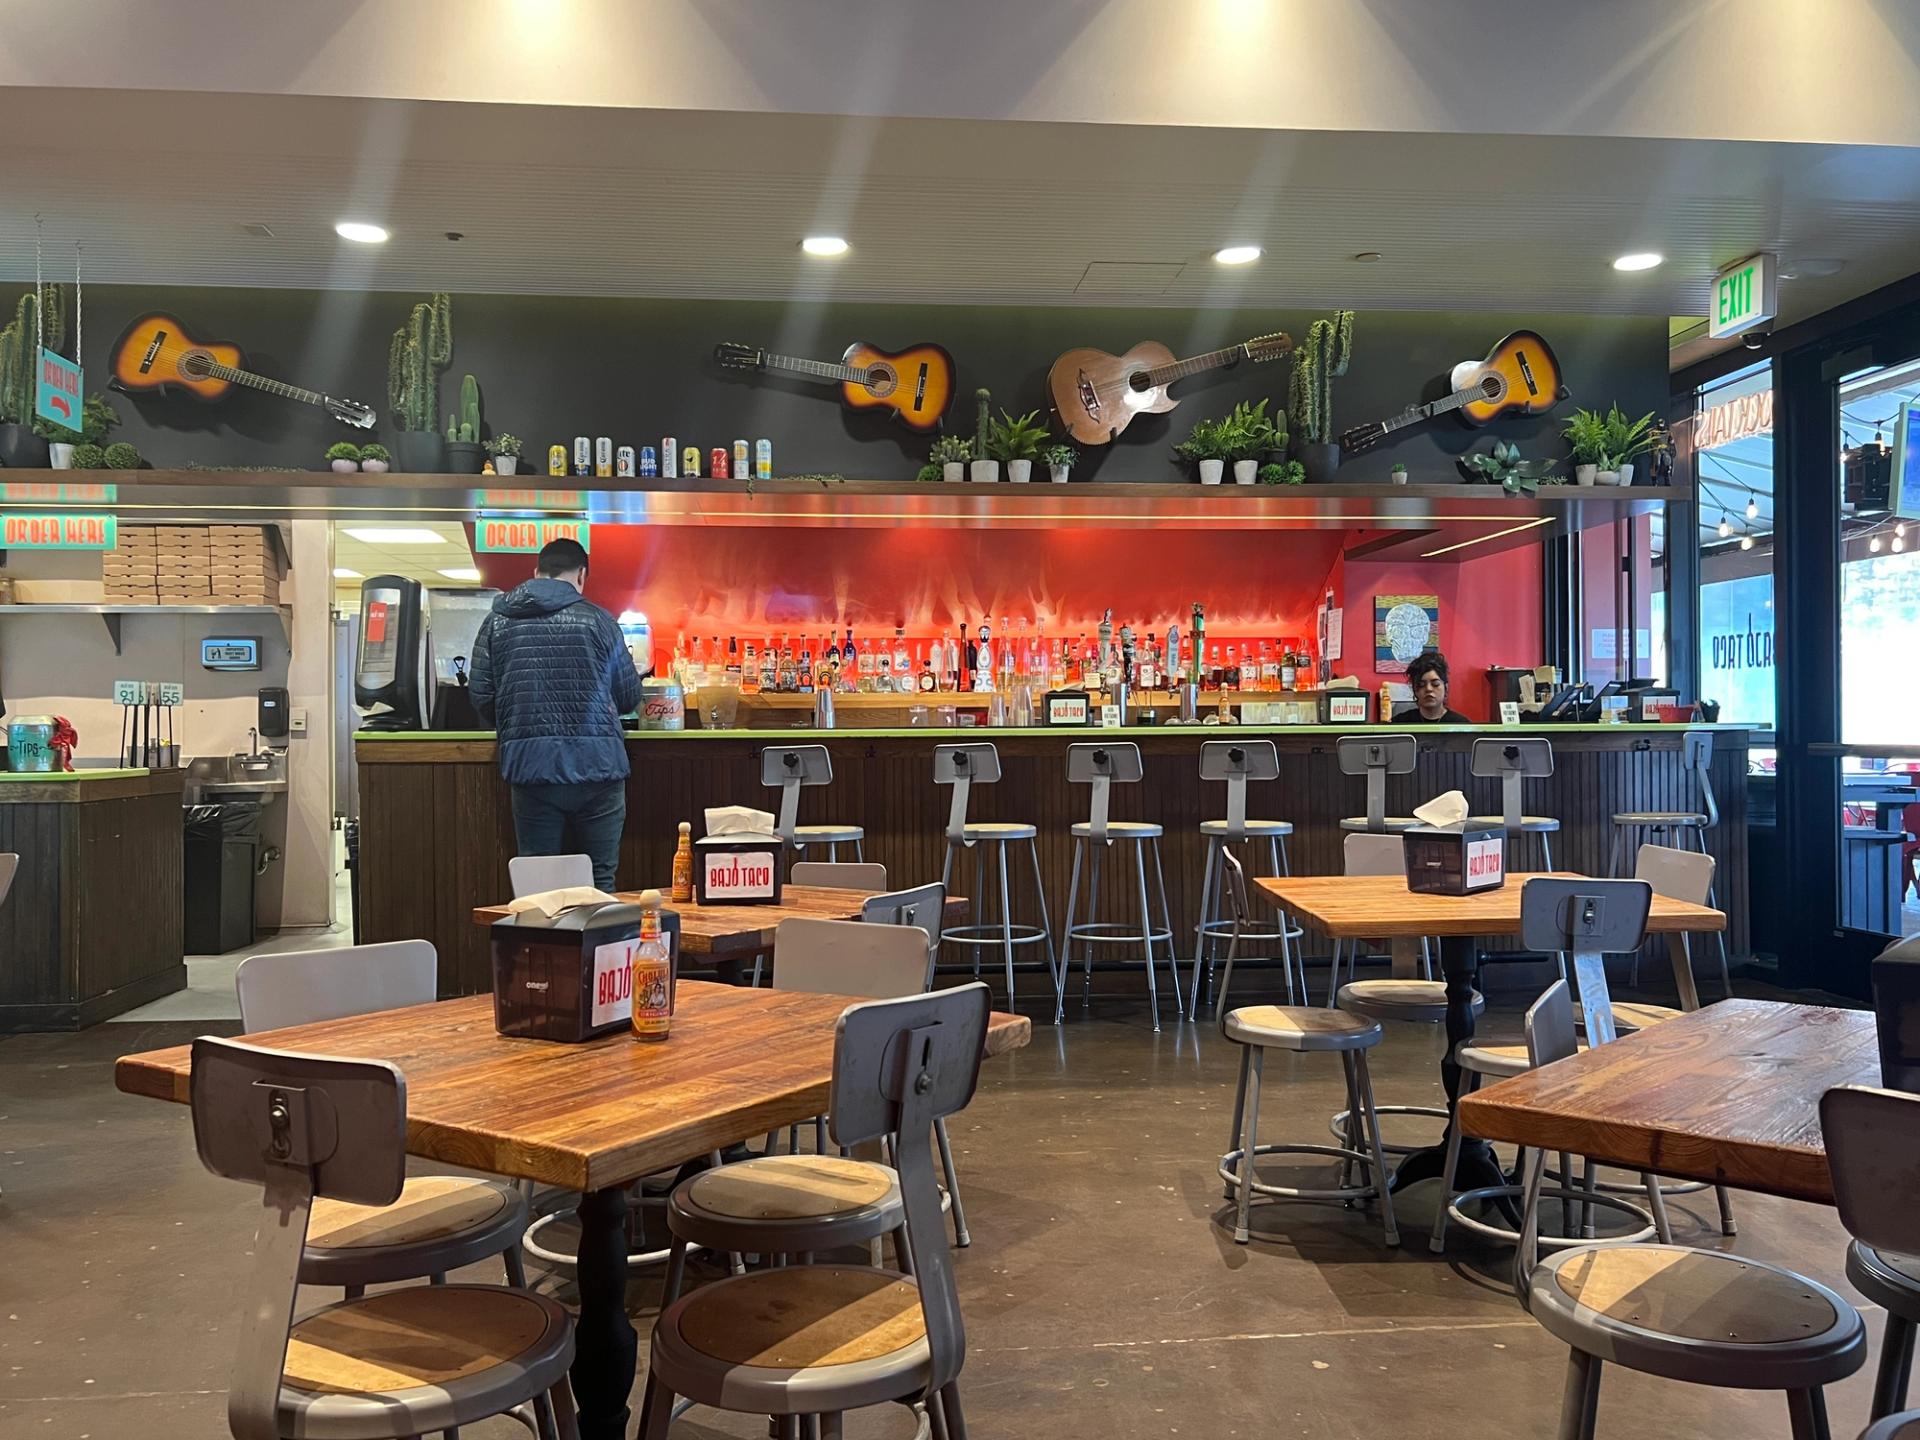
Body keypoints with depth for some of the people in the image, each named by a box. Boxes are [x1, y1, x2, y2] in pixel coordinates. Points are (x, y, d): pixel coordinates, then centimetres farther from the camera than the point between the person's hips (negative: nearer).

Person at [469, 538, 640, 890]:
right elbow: (629, 697, 4)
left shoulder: (497, 622, 7)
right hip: (596, 765, -2)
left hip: (531, 767, 2)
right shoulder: (597, 620, 0)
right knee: (599, 882, 6)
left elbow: (481, 695, 5)